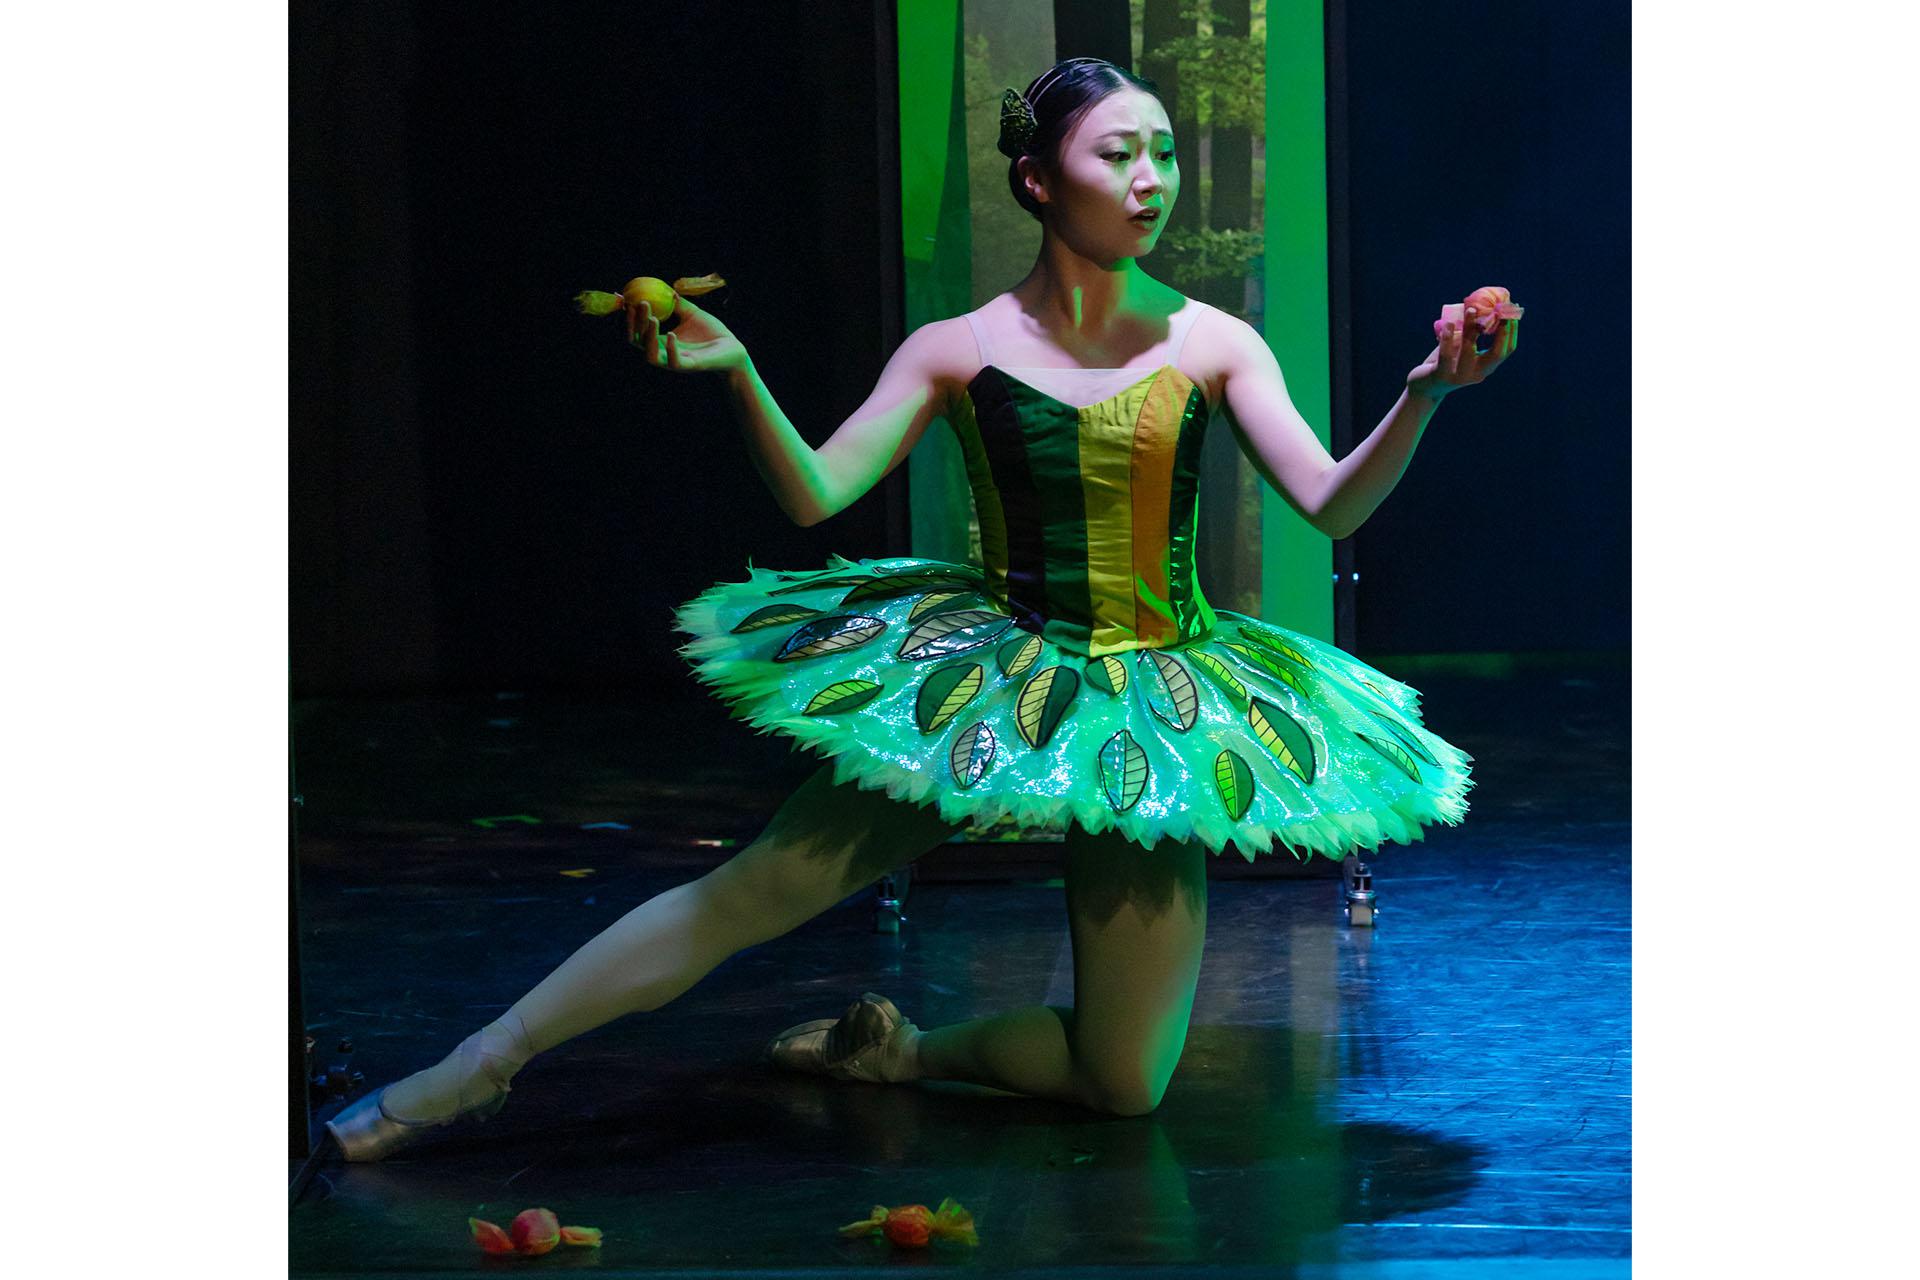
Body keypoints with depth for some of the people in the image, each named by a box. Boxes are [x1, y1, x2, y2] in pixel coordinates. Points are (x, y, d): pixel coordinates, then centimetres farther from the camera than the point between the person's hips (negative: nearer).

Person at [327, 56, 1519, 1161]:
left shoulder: (1212, 344, -4)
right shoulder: (960, 350, -4)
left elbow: (1333, 504, -10)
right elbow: (815, 494, -8)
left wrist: (1424, 394, -27)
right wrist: (736, 375, -23)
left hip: (1155, 706, 1)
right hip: (984, 678, -1)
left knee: (1126, 1084, -4)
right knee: (746, 893, -8)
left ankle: (906, 1049, 21)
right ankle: (472, 1072, 1)